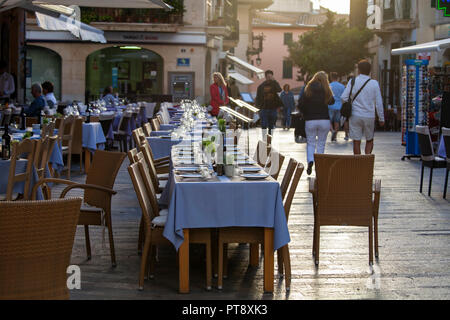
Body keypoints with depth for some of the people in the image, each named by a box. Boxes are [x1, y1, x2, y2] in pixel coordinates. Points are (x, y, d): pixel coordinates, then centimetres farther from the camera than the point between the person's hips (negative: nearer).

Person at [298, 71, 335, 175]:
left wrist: (306, 114, 12)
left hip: (310, 121, -1)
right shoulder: (326, 91, -2)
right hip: (324, 120, 1)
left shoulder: (308, 90, -3)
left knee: (310, 143, 9)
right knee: (321, 144, 11)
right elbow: (332, 102, 16)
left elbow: (300, 105, -5)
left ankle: (310, 160, -16)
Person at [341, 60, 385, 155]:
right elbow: (379, 102, 0)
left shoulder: (353, 82, -2)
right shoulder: (374, 83, -2)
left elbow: (344, 98, -6)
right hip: (369, 116, 0)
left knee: (356, 141, 6)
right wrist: (381, 119, 7)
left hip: (355, 116, 0)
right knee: (369, 140, 16)